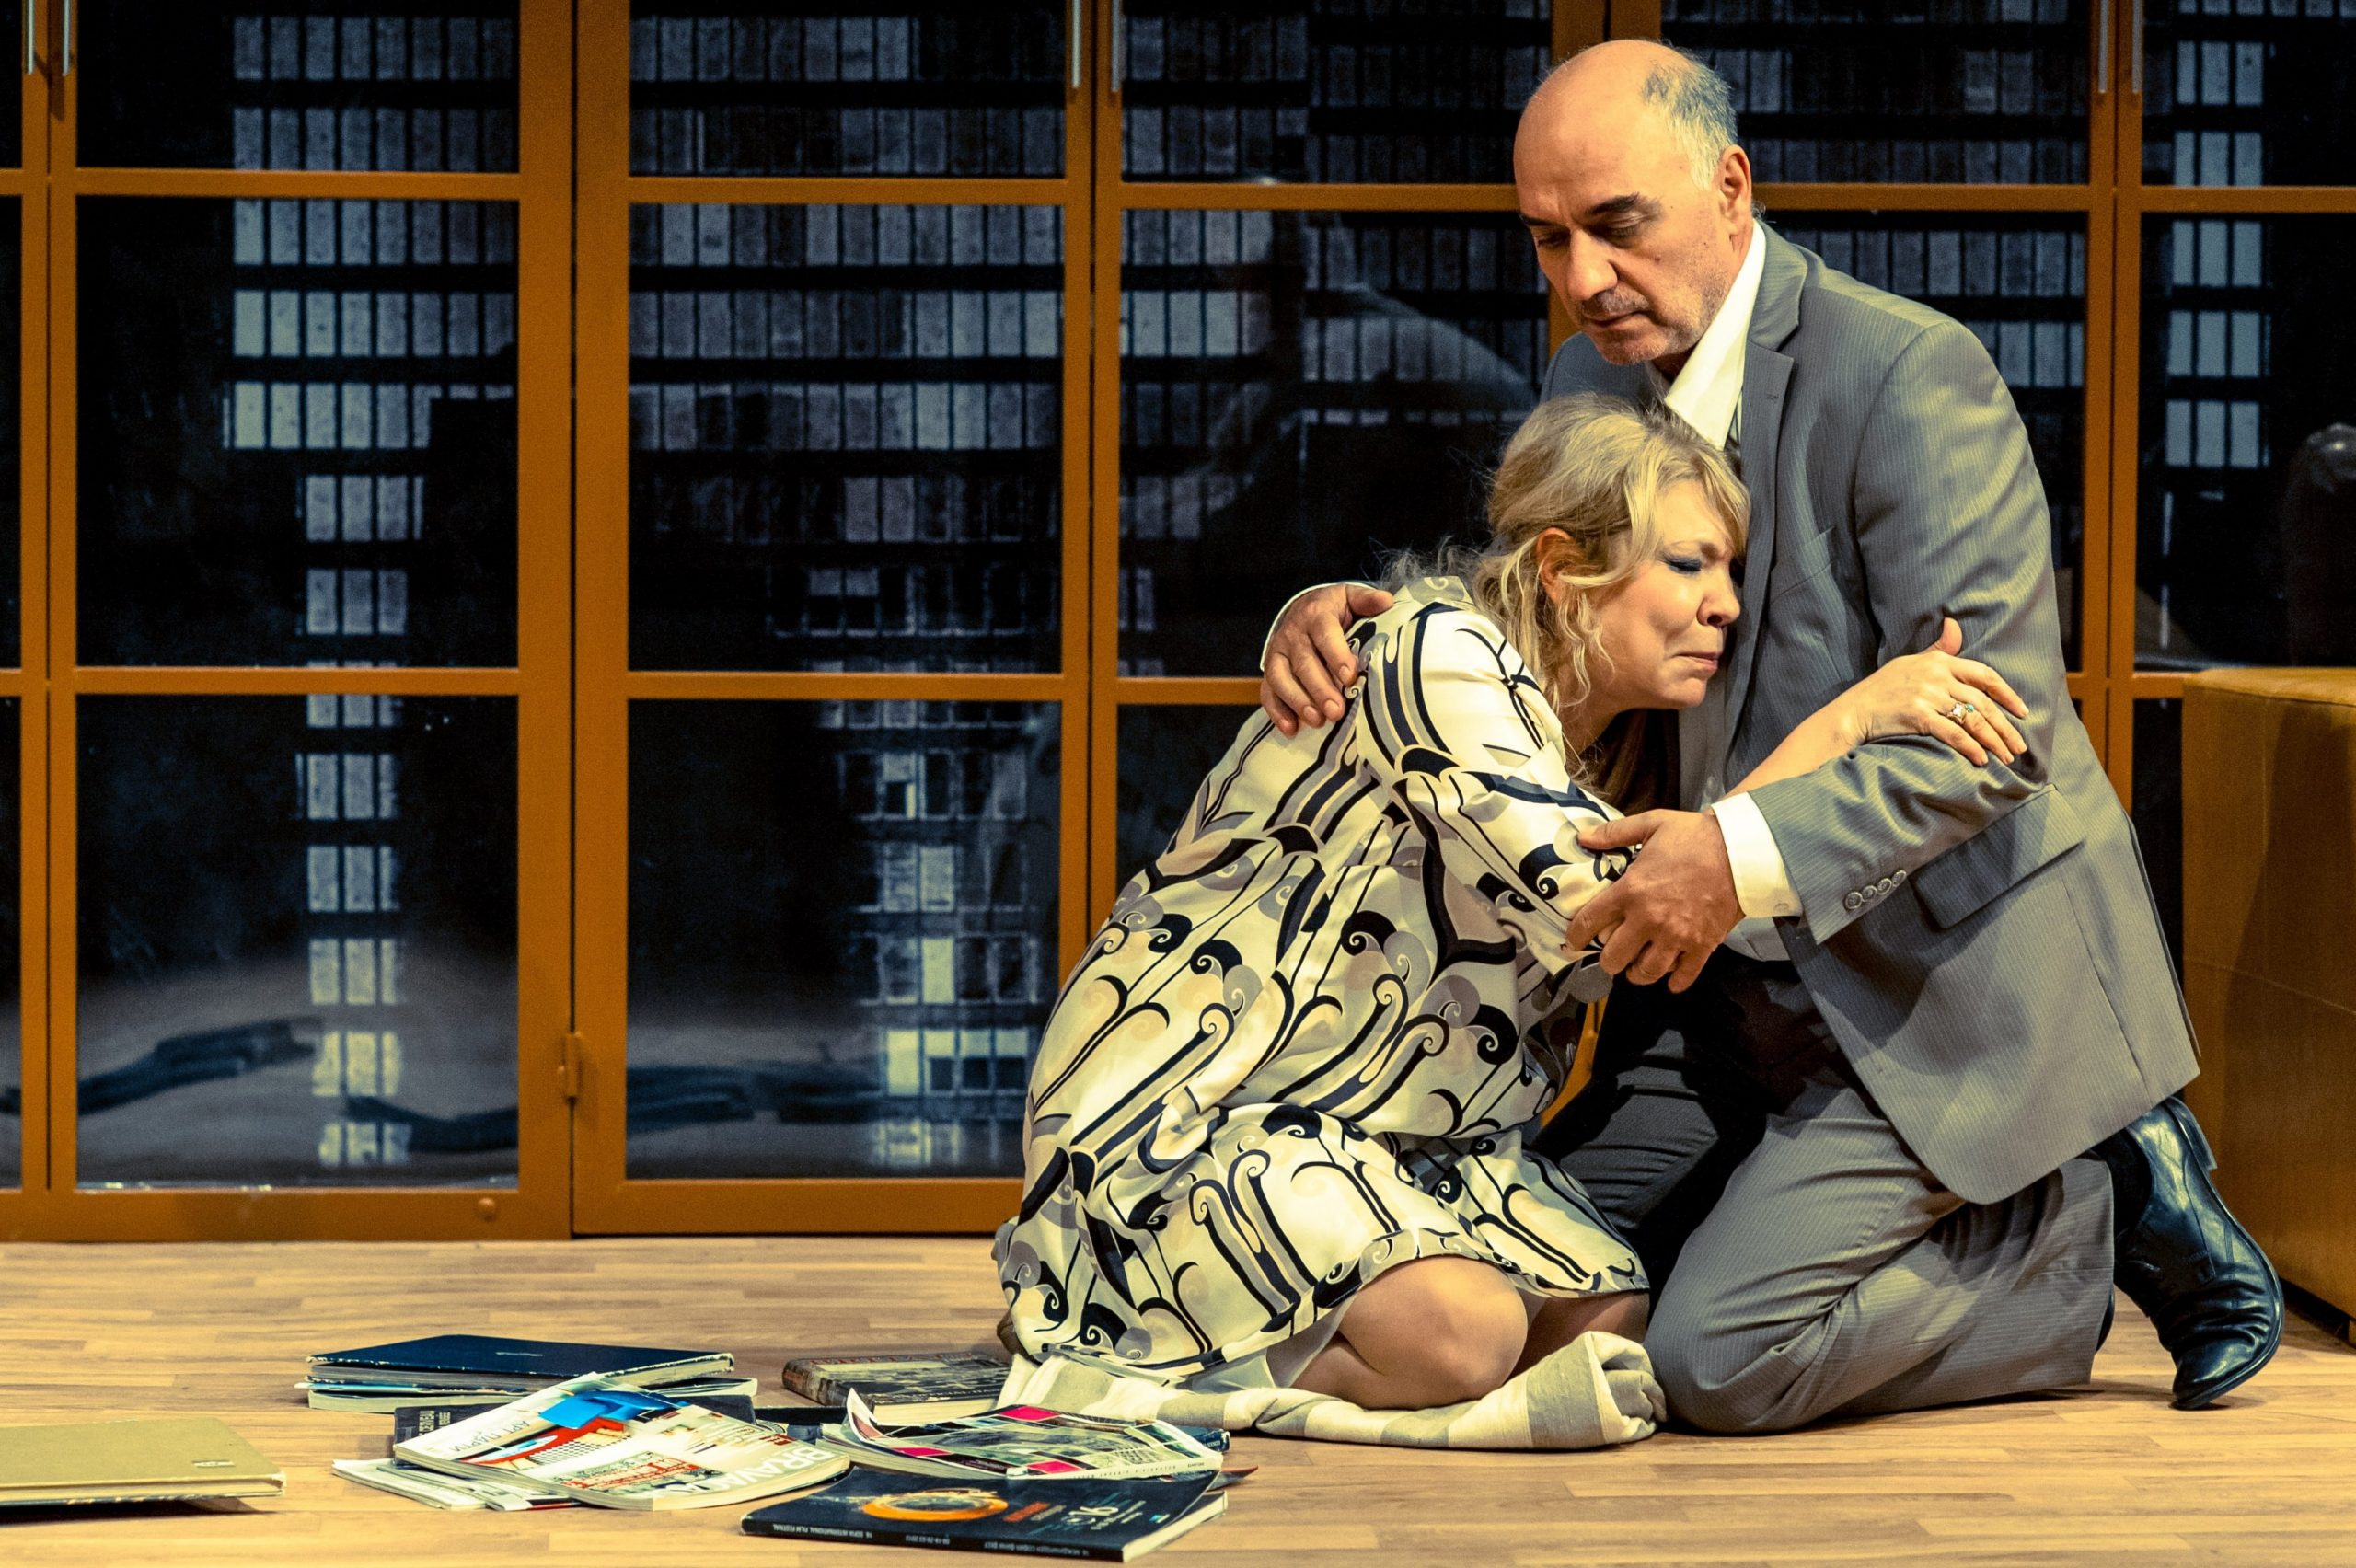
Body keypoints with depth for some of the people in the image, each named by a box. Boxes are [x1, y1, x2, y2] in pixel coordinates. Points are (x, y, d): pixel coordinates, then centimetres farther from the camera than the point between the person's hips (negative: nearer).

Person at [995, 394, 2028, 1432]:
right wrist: (1842, 722, -26)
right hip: (1191, 1103, -9)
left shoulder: (1612, 734, 7)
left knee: (1612, 1315, -11)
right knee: (1459, 1333, -30)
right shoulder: (1437, 658, -21)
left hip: (1398, 1132, 9)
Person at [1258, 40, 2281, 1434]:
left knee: (1721, 1359, -18)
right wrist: (1340, 618, -14)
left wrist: (1751, 851, -39)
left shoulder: (1909, 375, -20)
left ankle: (2102, 1218, 3)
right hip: (1750, 977, 8)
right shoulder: (1595, 386, 5)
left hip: (1954, 968, -8)